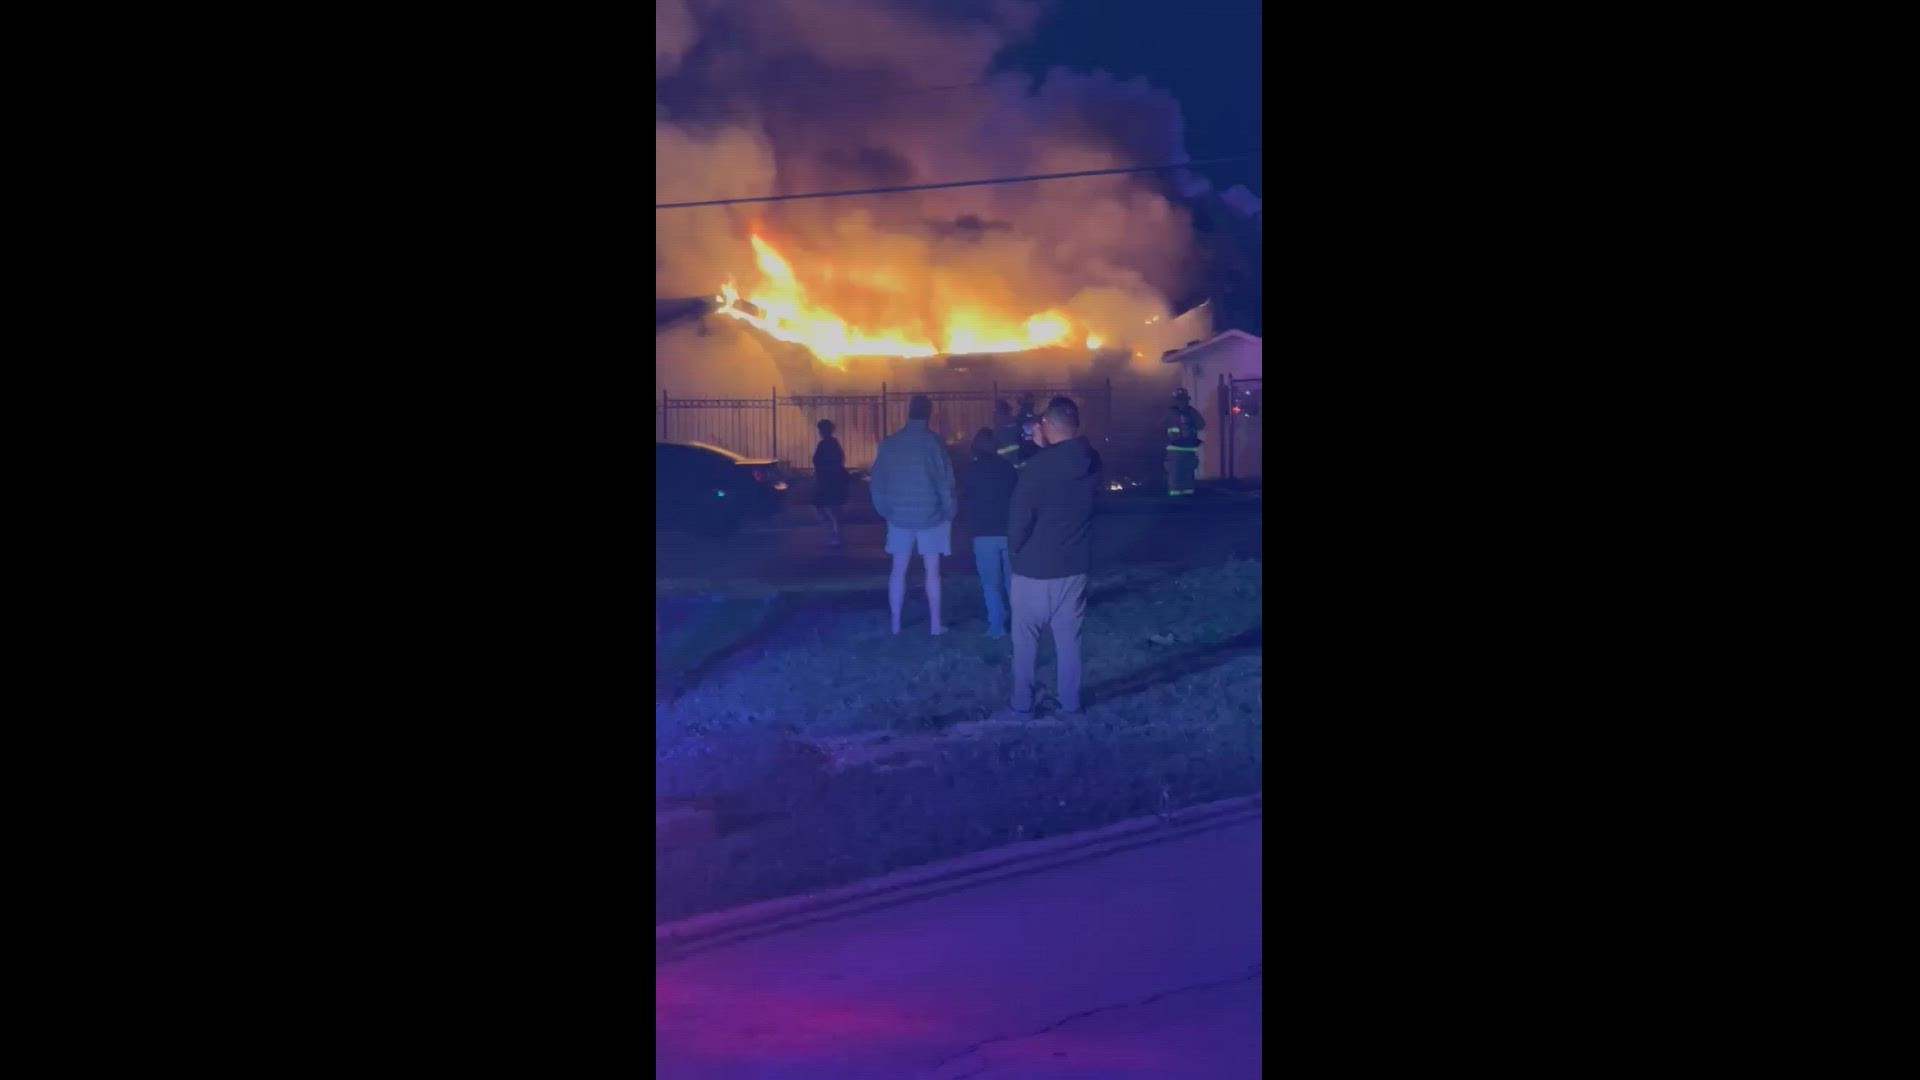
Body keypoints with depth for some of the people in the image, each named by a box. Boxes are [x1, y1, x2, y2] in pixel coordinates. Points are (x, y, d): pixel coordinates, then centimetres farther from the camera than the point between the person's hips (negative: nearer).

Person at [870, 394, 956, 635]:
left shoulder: (889, 443, 0)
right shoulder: (934, 442, -11)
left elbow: (878, 480, 3)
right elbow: (945, 481, -11)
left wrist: (885, 511, 12)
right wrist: (949, 512, -1)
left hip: (898, 515, 3)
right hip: (930, 515, -3)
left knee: (899, 570, 11)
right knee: (932, 571, 5)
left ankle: (895, 624, 12)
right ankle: (935, 624, 6)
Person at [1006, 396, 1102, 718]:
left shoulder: (1037, 466, -21)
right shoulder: (1091, 462, -4)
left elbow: (1019, 517, -16)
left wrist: (1014, 553, -1)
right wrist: (1045, 450, 10)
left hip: (1035, 566, -5)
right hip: (1074, 565, 5)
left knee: (1025, 640, 9)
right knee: (1069, 639, 12)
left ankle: (1022, 705, 13)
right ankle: (1070, 704, 15)